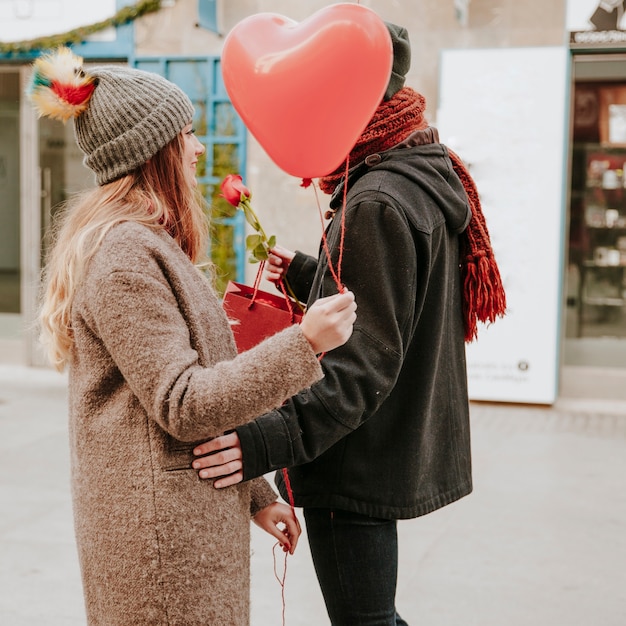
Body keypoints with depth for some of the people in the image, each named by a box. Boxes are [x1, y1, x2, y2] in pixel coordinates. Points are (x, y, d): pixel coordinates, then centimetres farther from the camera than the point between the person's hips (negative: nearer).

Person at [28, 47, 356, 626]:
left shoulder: (145, 243, 15)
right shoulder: (125, 255, -18)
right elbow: (183, 407, -22)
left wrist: (254, 494, 17)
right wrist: (303, 344, -25)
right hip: (162, 537, -10)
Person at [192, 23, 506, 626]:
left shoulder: (376, 204, -22)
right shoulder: (429, 179, 9)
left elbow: (368, 357, -27)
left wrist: (277, 436, -35)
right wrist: (308, 275, 23)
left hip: (359, 467, -11)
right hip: (396, 452, 11)